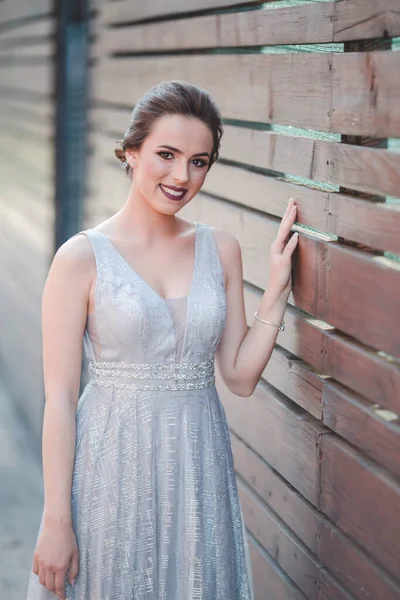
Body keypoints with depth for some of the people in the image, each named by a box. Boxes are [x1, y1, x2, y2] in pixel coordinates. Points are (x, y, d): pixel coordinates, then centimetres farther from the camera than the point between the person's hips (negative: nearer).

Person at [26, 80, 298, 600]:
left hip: (199, 462, 4)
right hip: (113, 464, -4)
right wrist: (56, 521, -11)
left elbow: (240, 377, 4)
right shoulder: (82, 258, -10)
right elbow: (60, 397, -10)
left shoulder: (222, 250, 3)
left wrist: (277, 289, -5)